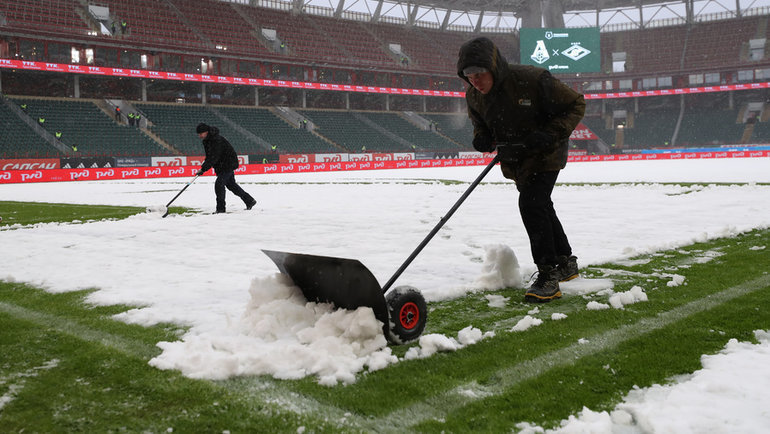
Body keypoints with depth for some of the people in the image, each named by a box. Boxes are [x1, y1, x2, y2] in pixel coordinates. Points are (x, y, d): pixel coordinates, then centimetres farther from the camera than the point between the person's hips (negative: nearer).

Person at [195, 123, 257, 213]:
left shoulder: (217, 140, -27)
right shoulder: (206, 141, 5)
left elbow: (214, 157, -32)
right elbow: (209, 157, 14)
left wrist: (203, 169, -34)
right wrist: (203, 167, 2)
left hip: (229, 164, -10)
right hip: (221, 166, 10)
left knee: (219, 184, -17)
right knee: (231, 184, 16)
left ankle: (220, 208, -10)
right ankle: (250, 201, 28)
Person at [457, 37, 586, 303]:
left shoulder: (532, 79, -28)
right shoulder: (474, 96, -10)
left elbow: (575, 104, -18)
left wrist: (551, 134, -30)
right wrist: (482, 139, -14)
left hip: (545, 154, -7)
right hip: (514, 160, 7)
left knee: (532, 204, -22)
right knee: (540, 207, 18)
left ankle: (548, 275, -15)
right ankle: (566, 262, 37)